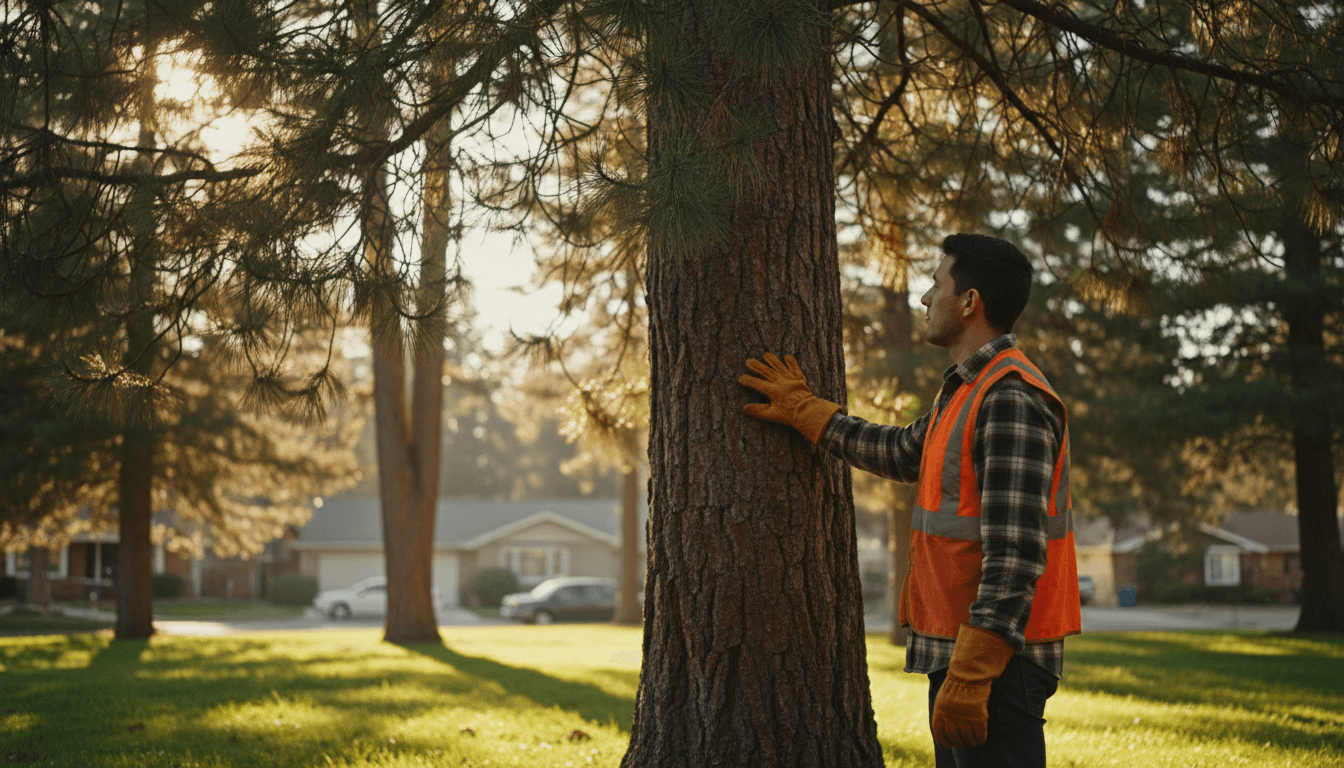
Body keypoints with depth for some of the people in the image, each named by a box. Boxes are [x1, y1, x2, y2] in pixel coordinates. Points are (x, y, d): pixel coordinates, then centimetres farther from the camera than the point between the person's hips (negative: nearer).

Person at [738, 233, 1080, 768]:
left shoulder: (1011, 399, -17)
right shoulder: (967, 391, 16)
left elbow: (1016, 554, -23)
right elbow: (903, 454, 34)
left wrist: (969, 675, -25)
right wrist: (805, 412, 36)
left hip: (996, 661, -10)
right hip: (961, 654, 11)